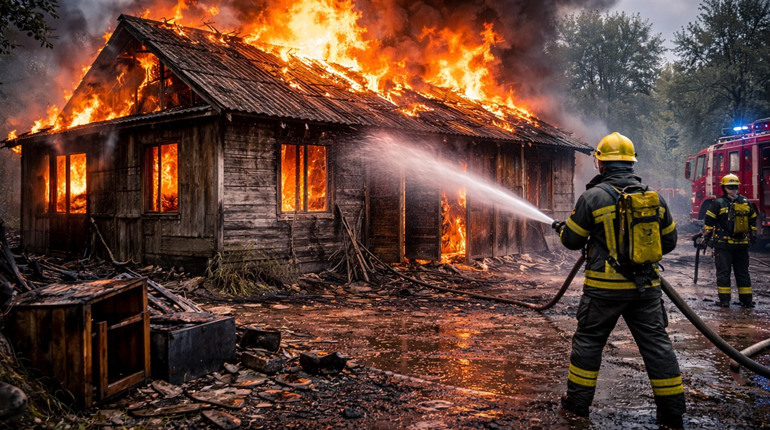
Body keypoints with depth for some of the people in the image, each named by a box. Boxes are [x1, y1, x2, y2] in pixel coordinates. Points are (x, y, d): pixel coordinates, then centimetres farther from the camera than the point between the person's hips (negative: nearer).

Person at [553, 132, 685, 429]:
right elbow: (668, 241, 12)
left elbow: (572, 240, -1)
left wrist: (561, 229, 21)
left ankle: (577, 403, 20)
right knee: (657, 344, 9)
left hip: (605, 287, -3)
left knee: (588, 340, 11)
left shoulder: (593, 197, -9)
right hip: (646, 287, 4)